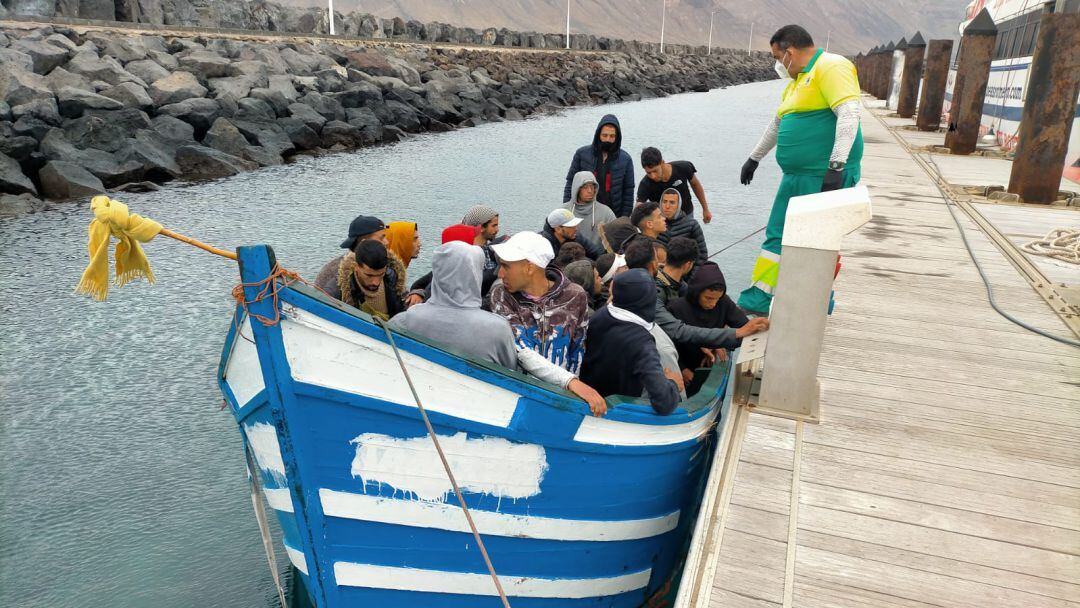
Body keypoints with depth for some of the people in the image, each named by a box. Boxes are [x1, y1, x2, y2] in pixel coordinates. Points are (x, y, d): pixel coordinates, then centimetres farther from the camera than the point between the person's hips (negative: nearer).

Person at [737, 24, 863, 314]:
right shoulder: (797, 81, 20)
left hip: (826, 176, -9)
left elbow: (849, 114, -21)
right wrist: (754, 158, 37)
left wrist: (836, 165, -28)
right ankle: (757, 298, 16)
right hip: (798, 175, 10)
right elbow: (777, 125, 31)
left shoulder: (831, 67, -9)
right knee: (778, 235, 10)